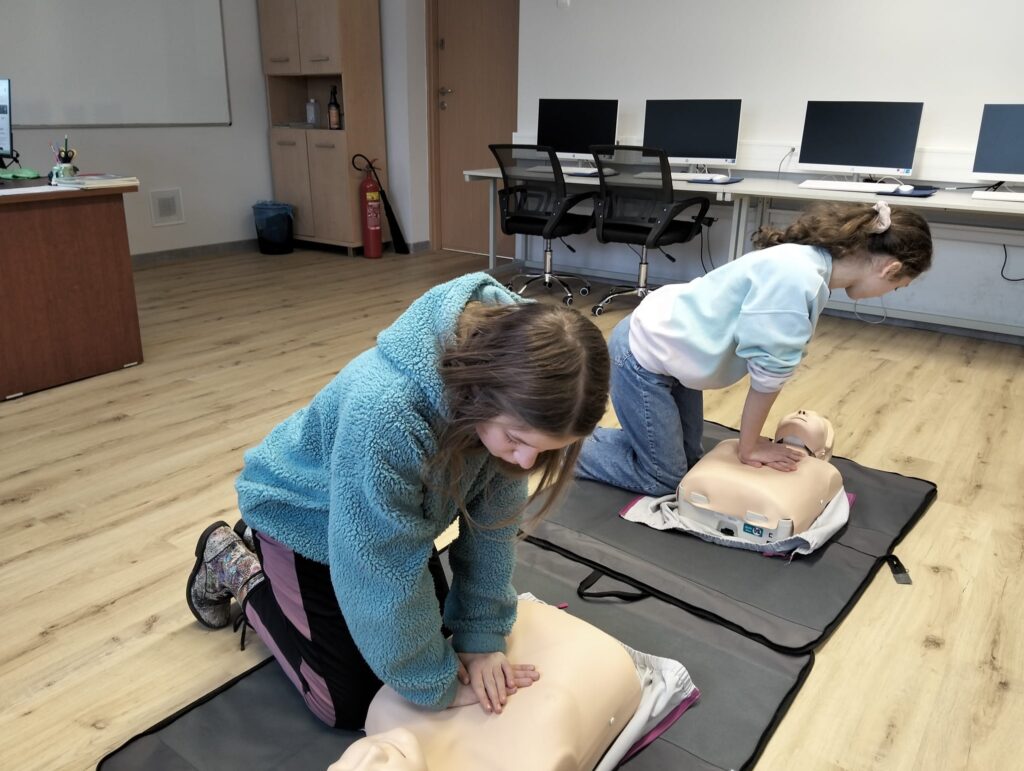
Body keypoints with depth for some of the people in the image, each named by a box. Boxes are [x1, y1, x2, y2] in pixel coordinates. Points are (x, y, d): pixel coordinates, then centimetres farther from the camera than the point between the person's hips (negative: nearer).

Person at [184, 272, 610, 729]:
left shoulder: (513, 385, -26)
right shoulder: (385, 413, -45)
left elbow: (493, 518, -14)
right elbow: (386, 576, -33)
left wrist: (481, 634, -14)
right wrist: (439, 685, -20)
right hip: (301, 513, -5)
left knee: (428, 629, 19)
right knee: (349, 703, 4)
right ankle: (234, 566, 21)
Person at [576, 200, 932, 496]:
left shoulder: (814, 269, 0)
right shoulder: (797, 278, -30)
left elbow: (772, 367, 2)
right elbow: (769, 371, -21)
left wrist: (751, 440, 3)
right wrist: (749, 447, -7)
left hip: (668, 347, 9)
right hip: (643, 356, -9)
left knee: (686, 458, 18)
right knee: (665, 478, 3)